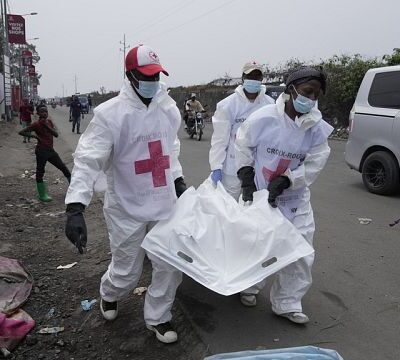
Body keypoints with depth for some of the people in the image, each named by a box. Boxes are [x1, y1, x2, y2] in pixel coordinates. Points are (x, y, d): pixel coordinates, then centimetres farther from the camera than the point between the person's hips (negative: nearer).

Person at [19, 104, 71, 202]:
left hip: (51, 150, 7)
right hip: (41, 151, -6)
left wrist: (47, 126, -13)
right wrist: (34, 136, -17)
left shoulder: (49, 121, 8)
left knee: (63, 168, 9)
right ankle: (42, 195, 10)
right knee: (40, 172, 0)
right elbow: (21, 132, -11)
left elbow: (56, 134, -3)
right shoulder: (36, 124, -9)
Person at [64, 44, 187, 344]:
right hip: (127, 208, -4)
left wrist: (178, 181, 15)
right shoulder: (110, 113, -16)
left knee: (171, 266, 9)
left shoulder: (169, 108, 1)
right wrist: (75, 207, -30)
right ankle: (109, 294, 48)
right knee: (127, 271, 11)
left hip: (164, 204, 5)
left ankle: (158, 317, 34)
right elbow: (88, 160, -21)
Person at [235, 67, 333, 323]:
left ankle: (287, 303, 22)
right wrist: (247, 180, -8)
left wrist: (284, 182, -21)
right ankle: (250, 286, 42)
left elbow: (314, 165, -10)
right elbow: (243, 146, -4)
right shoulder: (263, 118, -16)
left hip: (294, 199, 2)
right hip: (259, 195, -2)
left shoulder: (317, 128, -10)